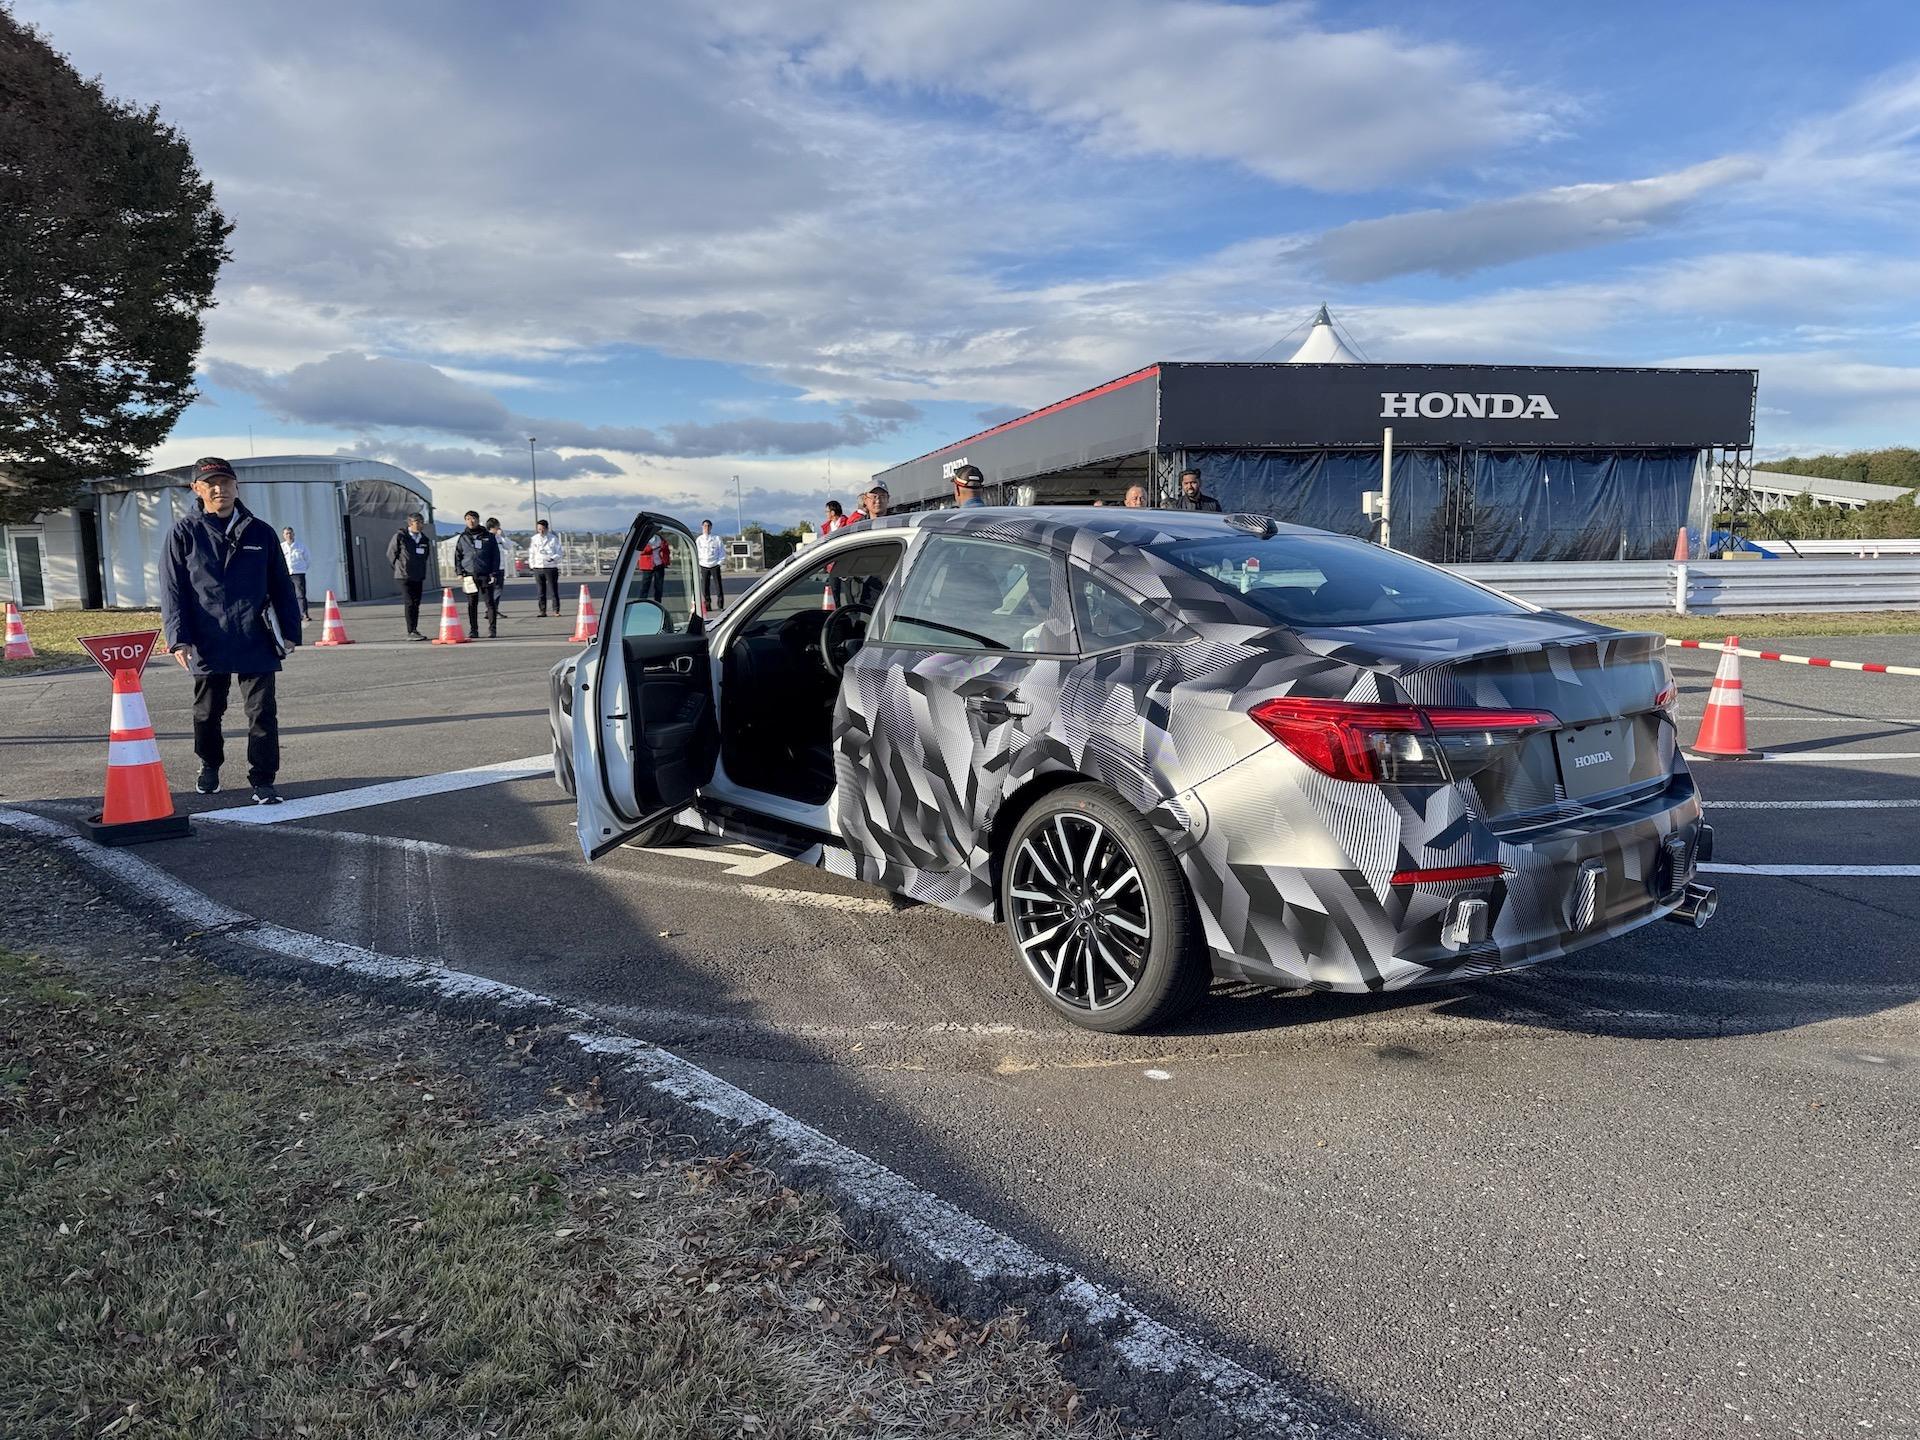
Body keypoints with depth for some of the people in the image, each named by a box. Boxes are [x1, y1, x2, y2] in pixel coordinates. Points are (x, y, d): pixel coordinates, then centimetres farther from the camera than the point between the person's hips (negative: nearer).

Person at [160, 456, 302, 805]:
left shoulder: (260, 532, 6)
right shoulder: (184, 534, 2)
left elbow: (281, 586, 9)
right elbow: (172, 590, 0)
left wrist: (289, 631, 4)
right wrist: (179, 638, -8)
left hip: (257, 642, 0)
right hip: (207, 644, 0)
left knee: (262, 713, -2)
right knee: (207, 712, 16)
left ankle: (263, 781, 4)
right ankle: (209, 765, 39)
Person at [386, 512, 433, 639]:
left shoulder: (425, 540, 9)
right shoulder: (400, 536, -6)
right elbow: (391, 554, 1)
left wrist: (421, 570, 14)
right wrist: (399, 567, 4)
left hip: (418, 577, 6)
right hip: (404, 576, -5)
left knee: (416, 604, 8)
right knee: (409, 603, -9)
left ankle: (414, 631, 15)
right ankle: (411, 632, -8)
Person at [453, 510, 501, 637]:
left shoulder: (488, 537, 7)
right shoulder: (463, 538, 12)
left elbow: (495, 555, 5)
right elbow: (457, 556, 13)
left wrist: (493, 573, -3)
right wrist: (459, 572, 1)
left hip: (486, 575, -2)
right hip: (469, 575, 2)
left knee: (490, 602, -5)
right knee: (472, 604, 3)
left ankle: (492, 629, -1)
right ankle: (473, 630, 8)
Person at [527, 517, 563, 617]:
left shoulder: (554, 538, 1)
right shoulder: (534, 539, 11)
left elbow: (559, 552, 0)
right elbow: (531, 553, 16)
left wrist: (553, 558, -19)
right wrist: (532, 566, 7)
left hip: (551, 567, -3)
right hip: (538, 568, 3)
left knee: (554, 590, -4)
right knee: (541, 591, 6)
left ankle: (556, 610, 1)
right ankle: (542, 611, 11)